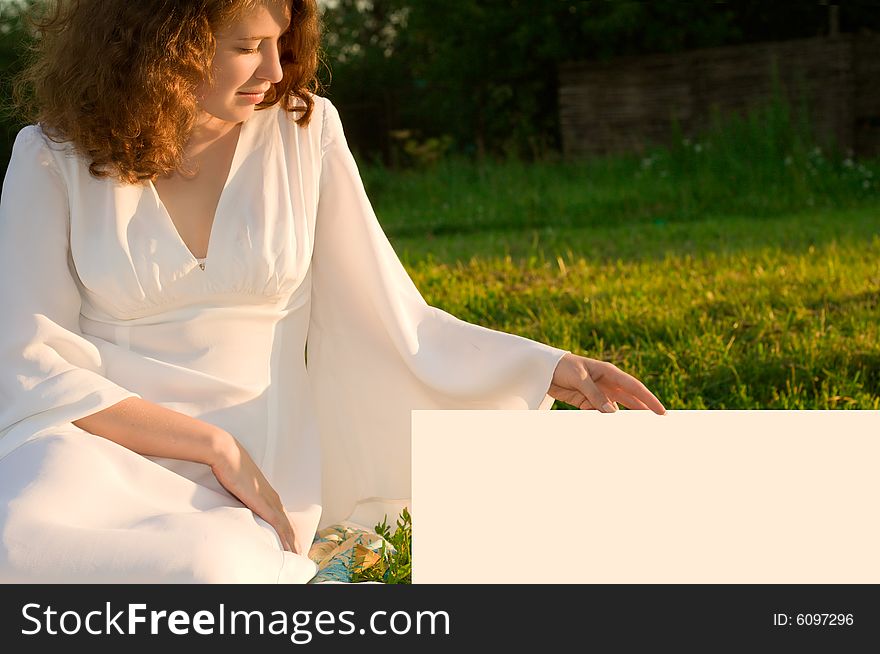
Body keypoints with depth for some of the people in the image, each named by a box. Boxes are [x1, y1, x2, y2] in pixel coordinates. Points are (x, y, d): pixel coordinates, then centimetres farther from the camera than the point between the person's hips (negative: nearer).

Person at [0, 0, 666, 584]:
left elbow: (394, 320, 5)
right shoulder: (55, 156, -1)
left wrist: (552, 371, -6)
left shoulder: (303, 129, 3)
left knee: (207, 568, -36)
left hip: (253, 474, 1)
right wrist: (214, 445, -15)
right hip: (95, 444, -1)